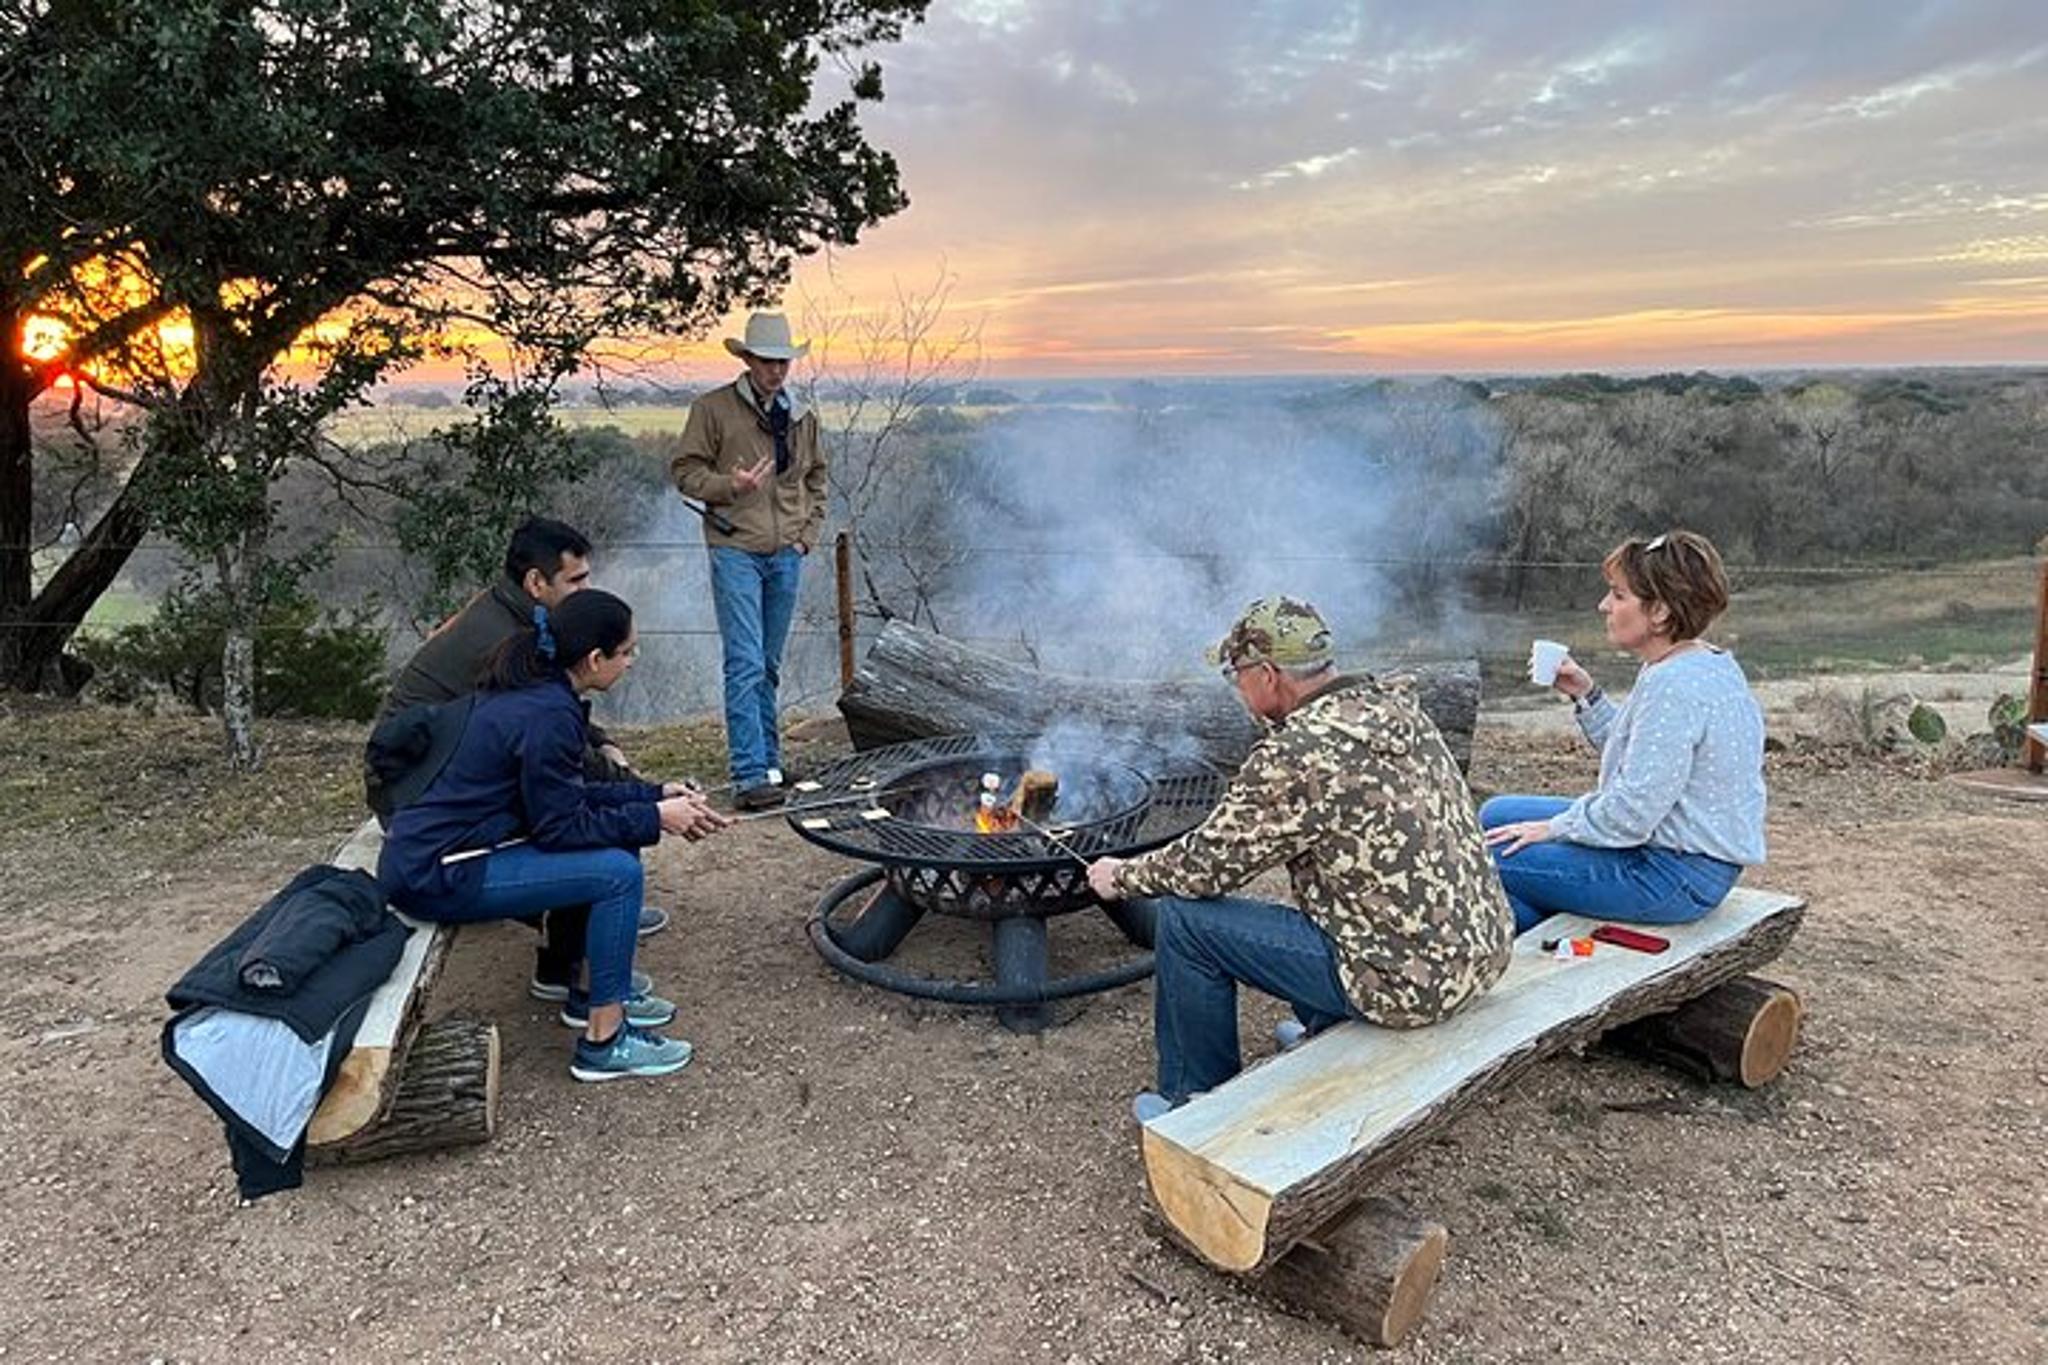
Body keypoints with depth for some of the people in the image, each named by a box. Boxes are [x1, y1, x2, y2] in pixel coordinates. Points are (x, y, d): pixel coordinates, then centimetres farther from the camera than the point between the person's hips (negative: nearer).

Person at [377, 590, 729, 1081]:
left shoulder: (531, 690, 7)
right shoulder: (546, 715, -23)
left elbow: (570, 794, 13)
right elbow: (560, 826, -18)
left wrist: (657, 794, 8)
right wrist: (653, 818, -13)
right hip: (434, 877, -10)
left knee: (620, 843, 9)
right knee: (617, 871, -16)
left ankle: (591, 993, 21)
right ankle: (603, 1042, -6)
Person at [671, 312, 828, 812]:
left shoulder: (803, 418, 13)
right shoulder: (713, 409, -2)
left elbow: (815, 481, 23)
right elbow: (684, 471, -1)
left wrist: (808, 534, 10)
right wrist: (730, 485, -18)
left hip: (786, 555, 5)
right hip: (736, 550, -5)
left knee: (770, 667, 13)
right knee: (746, 665, -12)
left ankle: (769, 764, 22)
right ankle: (750, 775, -13)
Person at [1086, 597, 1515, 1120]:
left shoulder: (1297, 755, -22)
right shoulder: (1396, 704, 4)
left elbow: (1206, 867, -13)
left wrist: (1123, 875, 5)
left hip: (1408, 981, -9)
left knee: (1182, 918, -5)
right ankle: (1325, 1028, 40)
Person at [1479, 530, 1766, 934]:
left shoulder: (1672, 686, -25)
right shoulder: (1707, 666, 8)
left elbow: (1632, 814, -27)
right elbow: (1638, 757, 18)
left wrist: (1553, 829, -13)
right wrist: (1587, 695, 8)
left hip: (1676, 876, -11)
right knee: (1498, 814, 15)